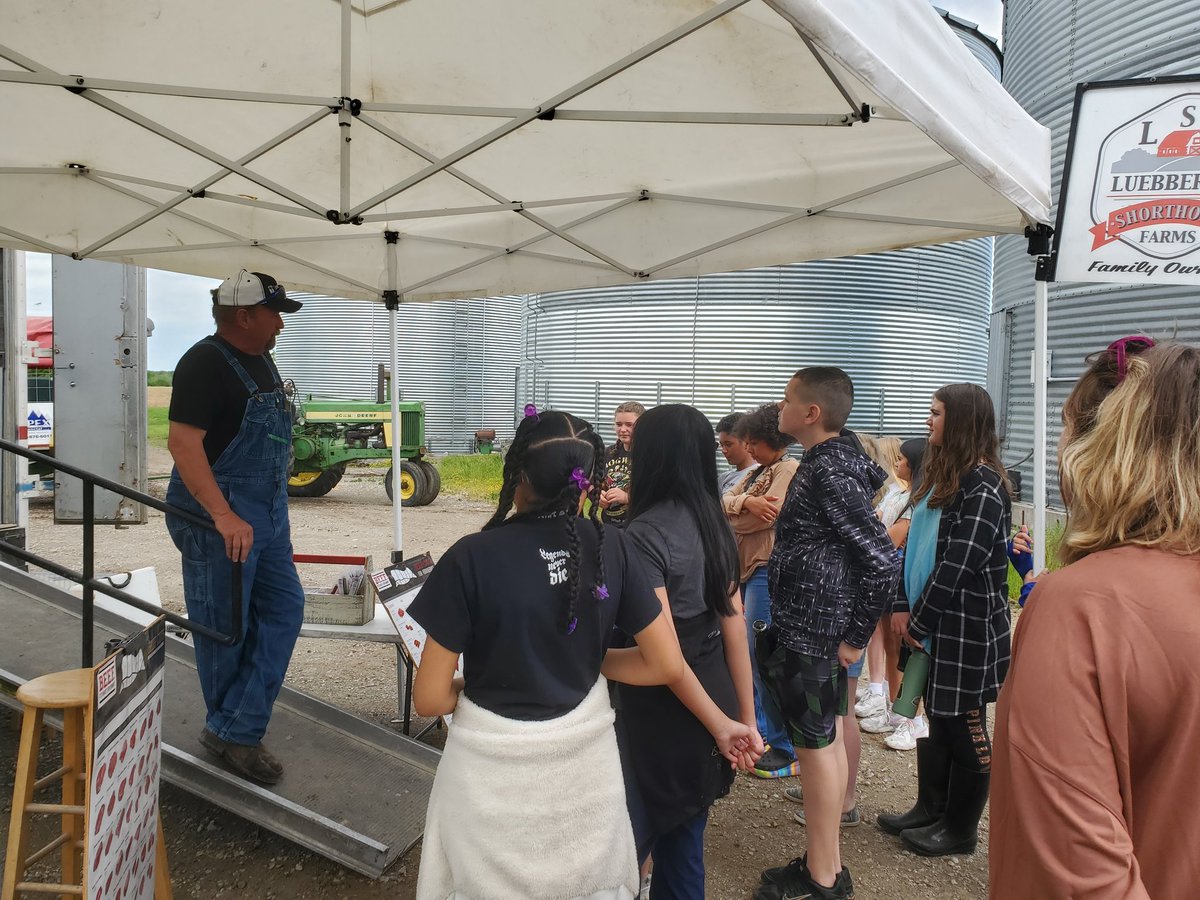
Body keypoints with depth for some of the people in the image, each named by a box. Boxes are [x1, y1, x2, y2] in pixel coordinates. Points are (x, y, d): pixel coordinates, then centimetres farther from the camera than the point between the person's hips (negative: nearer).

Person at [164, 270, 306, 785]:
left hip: (268, 515, 9)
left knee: (284, 610, 6)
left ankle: (236, 731, 12)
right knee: (223, 627, 4)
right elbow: (183, 442, -24)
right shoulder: (205, 363, -15)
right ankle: (228, 730, 24)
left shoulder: (262, 361, 13)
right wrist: (223, 515, -31)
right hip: (219, 520, -9)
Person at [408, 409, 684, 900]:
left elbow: (429, 699, -14)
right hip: (585, 757, 3)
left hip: (494, 769, -3)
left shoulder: (472, 557, -20)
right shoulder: (611, 548, -10)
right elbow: (667, 664, -5)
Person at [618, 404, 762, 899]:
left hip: (663, 713, -7)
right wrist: (746, 719, 9)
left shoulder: (645, 533, -20)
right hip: (715, 698, 7)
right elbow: (734, 626, 4)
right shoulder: (716, 525, 3)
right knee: (683, 839, 22)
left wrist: (720, 725, -13)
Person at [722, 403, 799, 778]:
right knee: (745, 653, 15)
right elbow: (725, 499, 5)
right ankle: (758, 730, 30)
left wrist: (731, 518, -2)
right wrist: (746, 502, -18)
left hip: (767, 571, -9)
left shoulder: (789, 469, -9)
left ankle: (786, 748, 4)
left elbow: (766, 515, -20)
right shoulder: (759, 471, 18)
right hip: (745, 570, 9)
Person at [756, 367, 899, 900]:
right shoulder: (843, 453, 6)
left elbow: (882, 558, -27)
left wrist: (857, 636, -18)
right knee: (827, 737, 17)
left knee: (816, 744, 2)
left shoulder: (828, 473, -22)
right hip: (821, 623, 10)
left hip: (811, 631, -10)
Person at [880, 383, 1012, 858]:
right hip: (932, 622, 8)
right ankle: (930, 809, 32)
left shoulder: (983, 485, -18)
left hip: (966, 627, -8)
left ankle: (961, 829, 22)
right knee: (936, 716, 18)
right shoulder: (940, 475, 10)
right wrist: (902, 606, 2)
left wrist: (918, 621, -15)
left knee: (964, 727, 7)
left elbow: (958, 565, -21)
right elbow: (916, 544, 10)